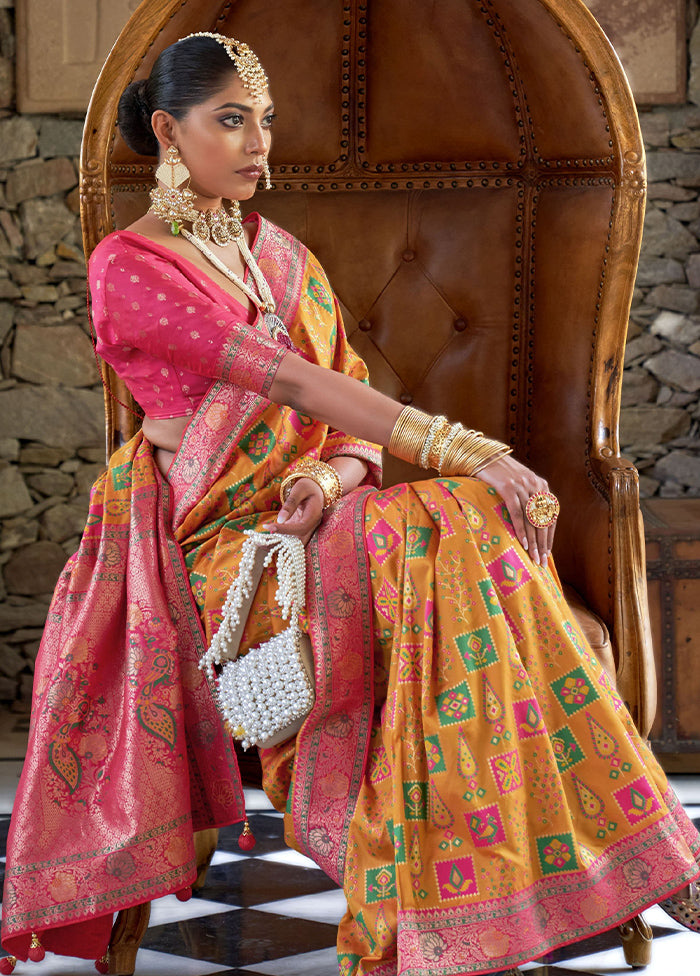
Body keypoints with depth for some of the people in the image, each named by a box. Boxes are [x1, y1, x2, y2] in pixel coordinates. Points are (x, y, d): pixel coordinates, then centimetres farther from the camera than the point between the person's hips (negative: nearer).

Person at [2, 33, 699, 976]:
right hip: (223, 540, -6)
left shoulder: (282, 257, 19)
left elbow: (351, 396, 11)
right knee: (443, 540, -33)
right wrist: (465, 453, -25)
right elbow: (293, 380, -16)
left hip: (320, 514, 6)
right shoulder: (127, 267, -4)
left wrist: (334, 476, -15)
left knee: (478, 521, -28)